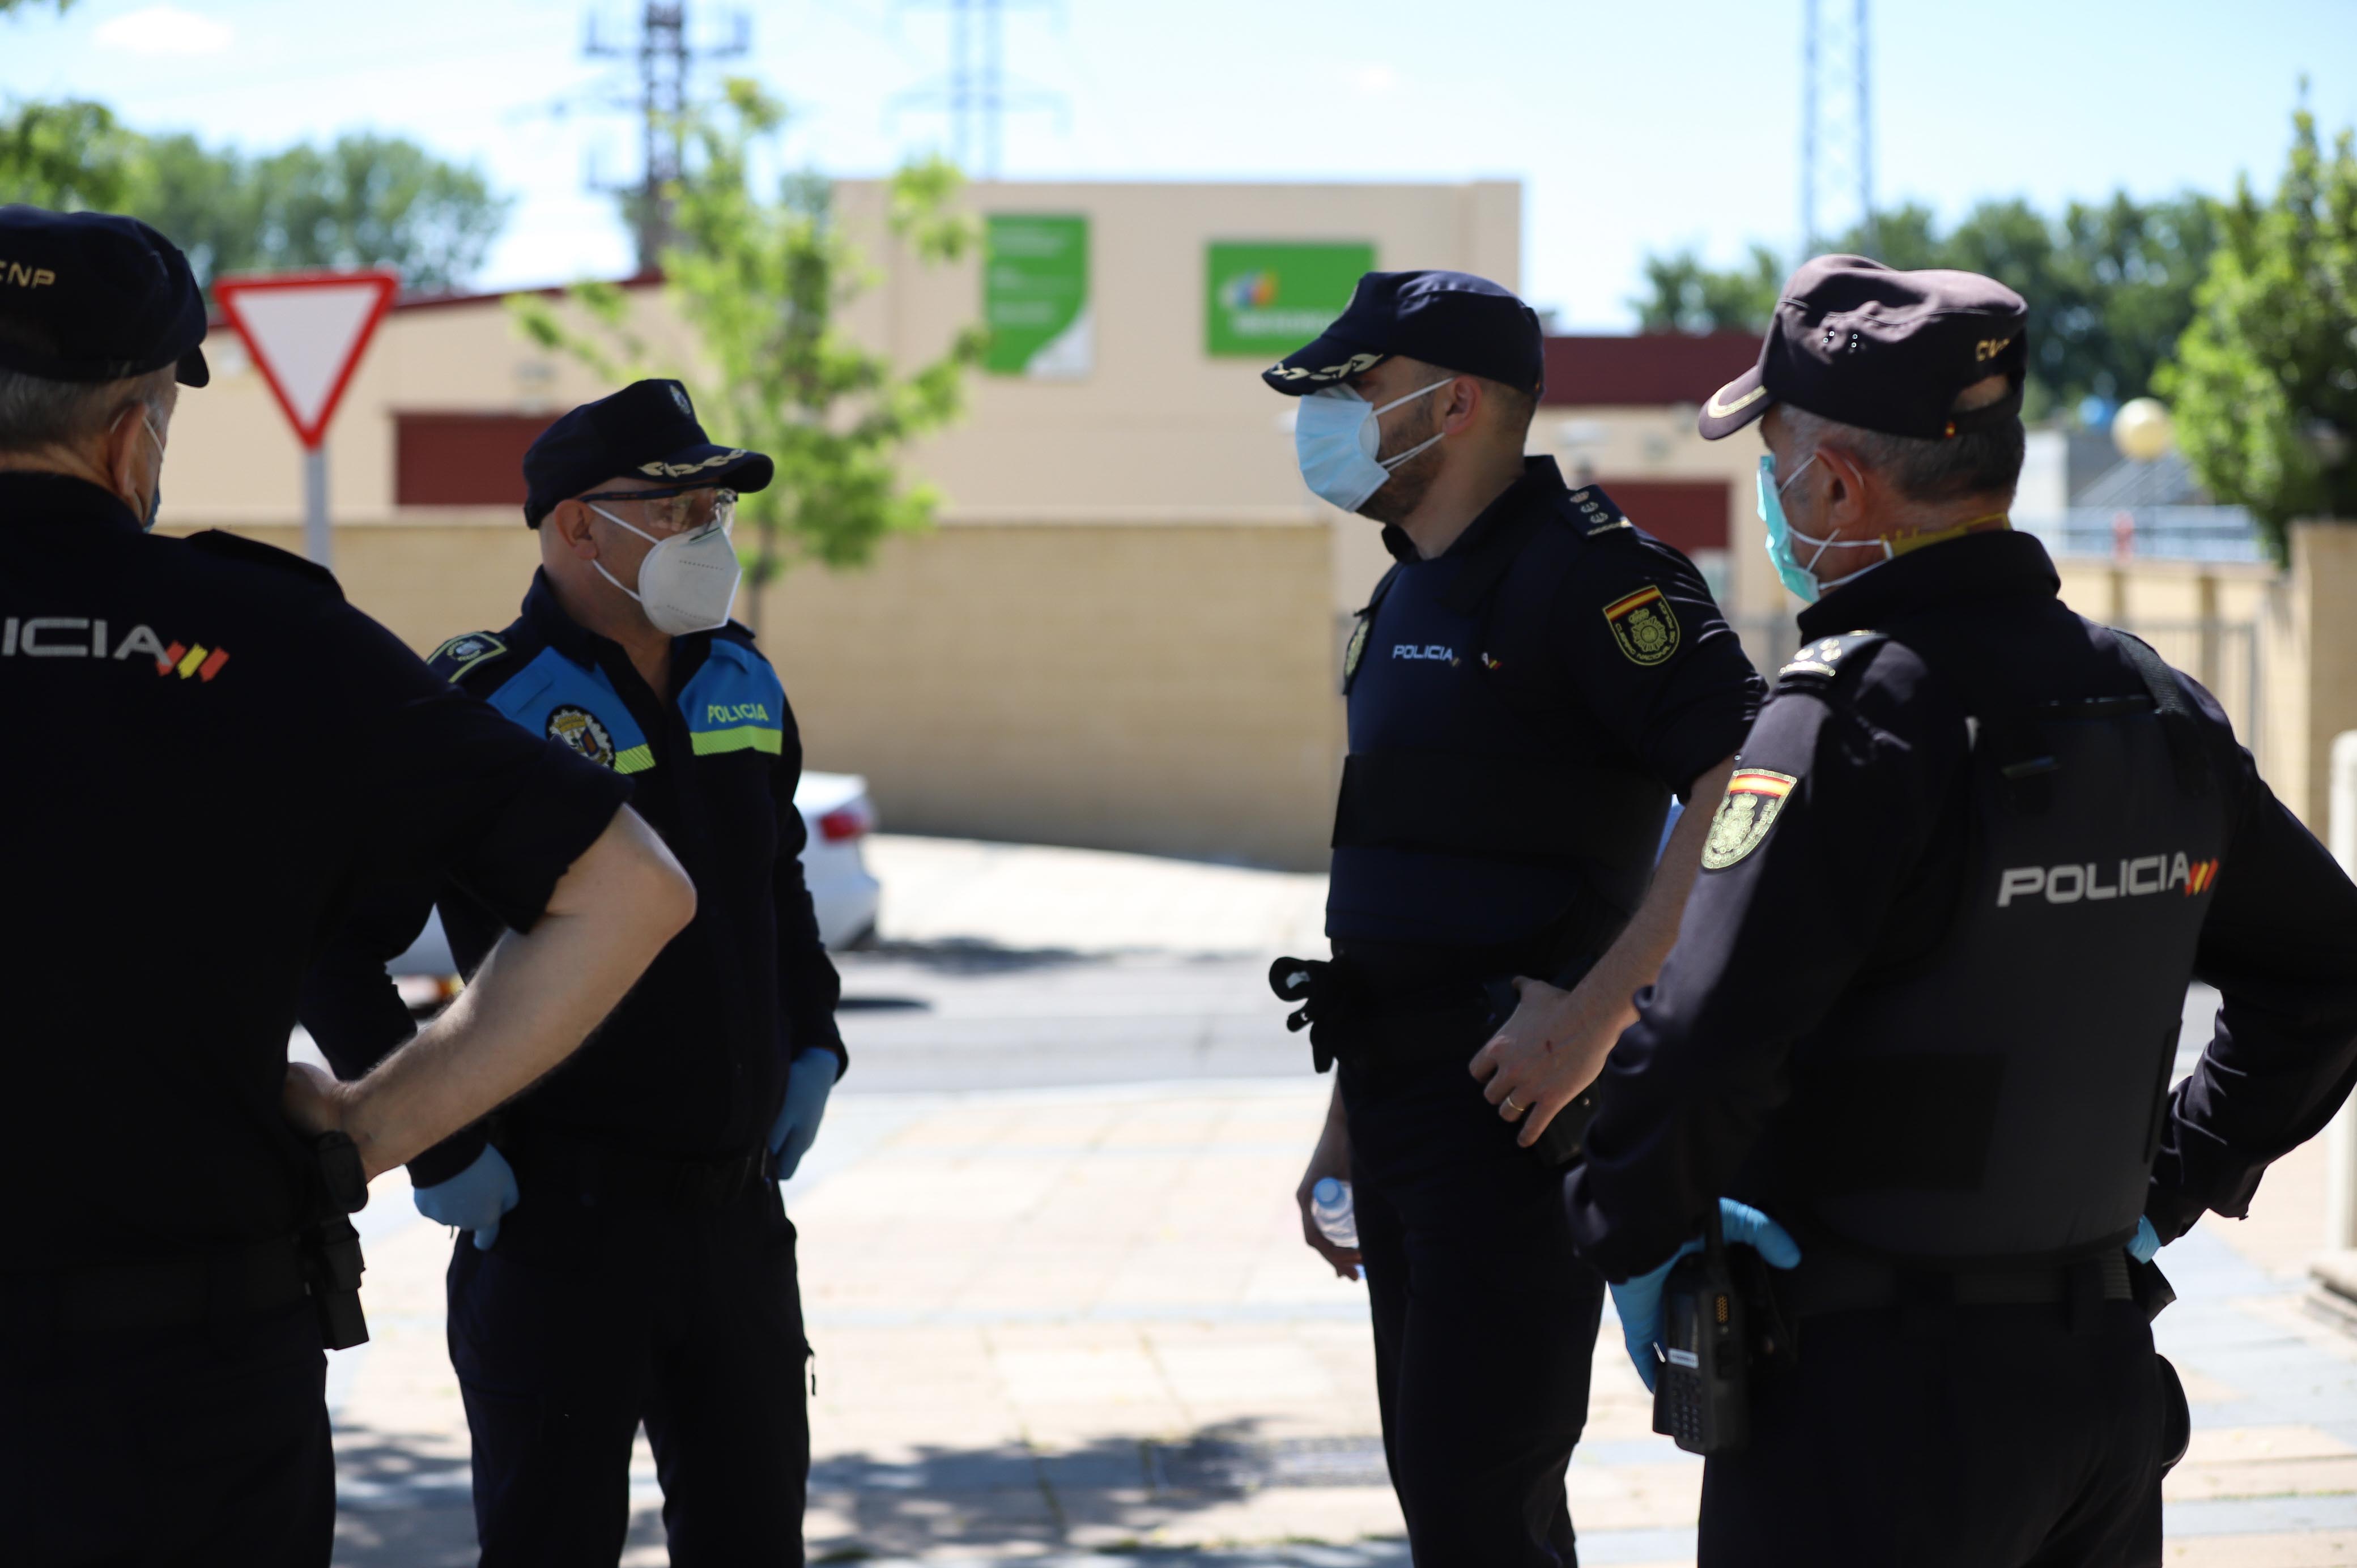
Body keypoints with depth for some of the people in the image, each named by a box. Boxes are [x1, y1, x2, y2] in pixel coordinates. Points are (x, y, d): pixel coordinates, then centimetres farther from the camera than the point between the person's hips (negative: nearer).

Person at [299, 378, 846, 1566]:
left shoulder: (744, 684, 8)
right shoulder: (481, 707, -14)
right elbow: (333, 952, -12)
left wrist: (813, 1046, 15)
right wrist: (435, 1148, -14)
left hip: (739, 1201, 6)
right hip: (561, 1213, -6)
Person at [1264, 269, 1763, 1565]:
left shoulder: (1579, 571, -13)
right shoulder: (1411, 597, 17)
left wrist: (1592, 1016, -27)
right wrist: (1347, 1121, 22)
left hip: (1517, 1107, -10)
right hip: (1406, 1107, 10)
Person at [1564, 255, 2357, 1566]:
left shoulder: (1855, 717, -19)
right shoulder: (2154, 703, 5)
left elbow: (1697, 1043, -27)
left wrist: (1633, 1244, -10)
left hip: (1879, 1400, -7)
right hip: (2109, 1369, 7)